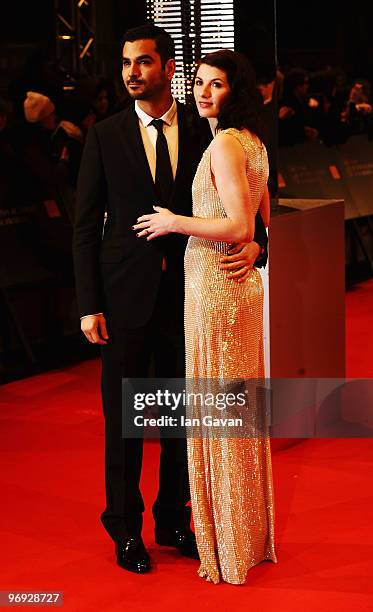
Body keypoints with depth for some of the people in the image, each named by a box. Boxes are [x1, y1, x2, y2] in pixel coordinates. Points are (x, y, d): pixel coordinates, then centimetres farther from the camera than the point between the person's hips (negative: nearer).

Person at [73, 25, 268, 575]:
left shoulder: (203, 132, 2)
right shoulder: (105, 137, -1)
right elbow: (86, 224, -1)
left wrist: (255, 243, -16)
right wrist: (89, 305, -7)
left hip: (186, 294, 2)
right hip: (126, 295, -1)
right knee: (123, 416, 7)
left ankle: (173, 520, 28)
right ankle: (125, 528, 22)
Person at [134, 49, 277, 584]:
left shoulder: (224, 144, -16)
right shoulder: (255, 142, 13)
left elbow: (240, 226, -22)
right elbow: (263, 223, 19)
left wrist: (174, 223, -13)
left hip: (215, 288, -9)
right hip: (245, 286, 9)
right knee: (242, 408, 15)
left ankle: (228, 547, 11)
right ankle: (254, 532, 26)